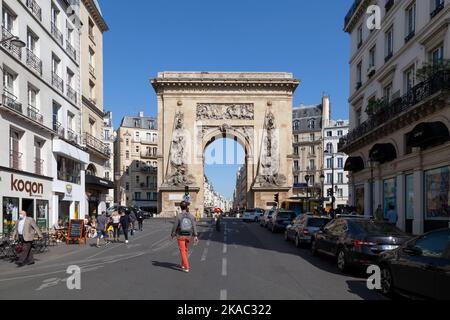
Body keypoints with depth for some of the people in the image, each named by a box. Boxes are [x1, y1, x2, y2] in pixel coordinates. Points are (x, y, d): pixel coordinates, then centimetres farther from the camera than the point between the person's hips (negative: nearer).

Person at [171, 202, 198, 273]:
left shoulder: (178, 216, -17)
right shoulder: (191, 216, -7)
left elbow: (175, 227, -11)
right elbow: (194, 226, -12)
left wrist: (173, 235, 6)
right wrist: (195, 236, -13)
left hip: (180, 236, -4)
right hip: (188, 236, 4)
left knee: (183, 252, 3)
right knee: (186, 250, 24)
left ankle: (186, 268, -2)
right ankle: (183, 264, 36)